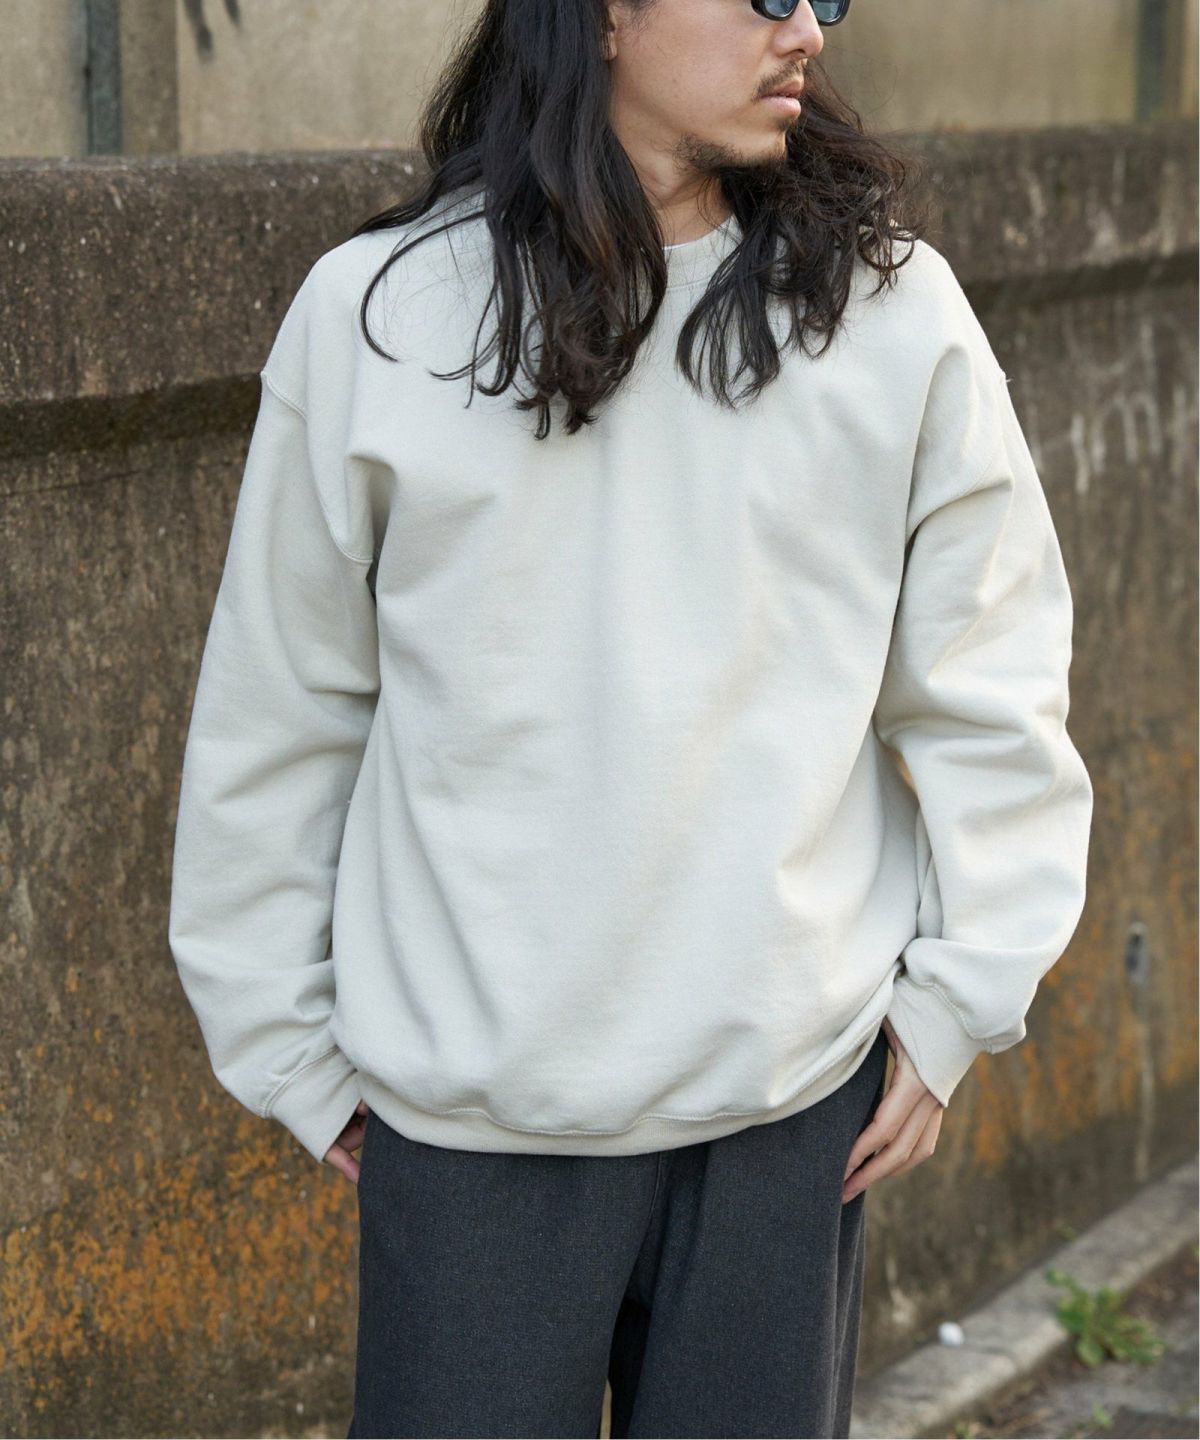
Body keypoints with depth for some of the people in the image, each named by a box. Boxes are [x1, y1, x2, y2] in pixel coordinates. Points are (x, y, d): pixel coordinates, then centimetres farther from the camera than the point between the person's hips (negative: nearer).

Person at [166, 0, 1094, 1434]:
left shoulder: (892, 313, 0)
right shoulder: (376, 314, -2)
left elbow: (987, 687, 6)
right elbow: (275, 708, 6)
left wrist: (959, 994, 1)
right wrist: (288, 1044, 8)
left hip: (791, 1098, 1)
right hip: (465, 1116, -1)